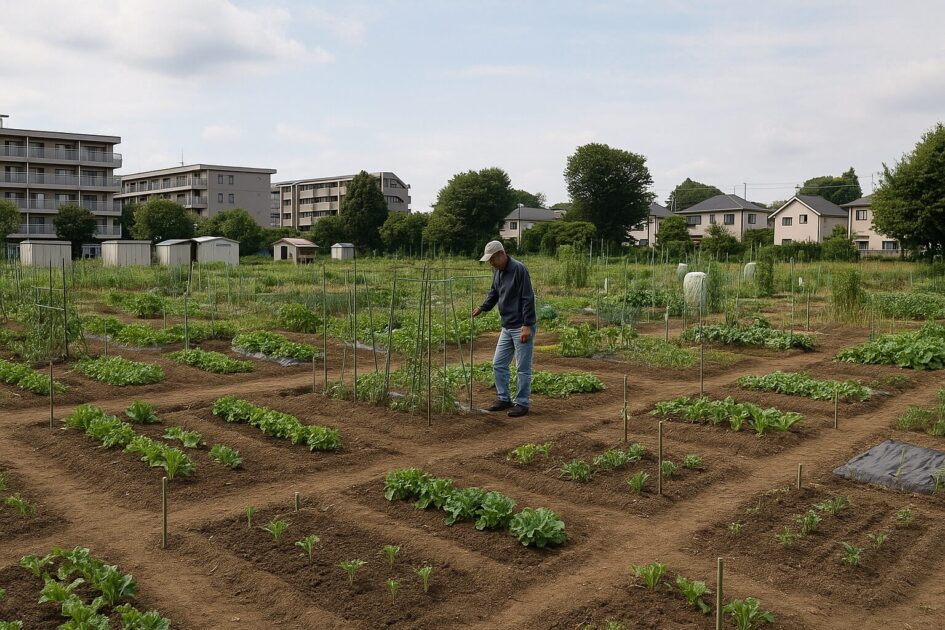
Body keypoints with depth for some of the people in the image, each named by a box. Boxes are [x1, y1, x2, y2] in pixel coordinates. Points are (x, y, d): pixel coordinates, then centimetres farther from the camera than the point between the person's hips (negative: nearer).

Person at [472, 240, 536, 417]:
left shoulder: (518, 269, -17)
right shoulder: (497, 271, 9)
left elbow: (528, 298, -20)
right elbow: (494, 293, 22)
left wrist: (527, 325, -22)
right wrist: (483, 308, 5)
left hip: (521, 328, -9)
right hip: (506, 327, 9)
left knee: (523, 368, 1)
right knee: (498, 364, 12)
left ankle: (522, 404, 10)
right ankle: (503, 399, 24)